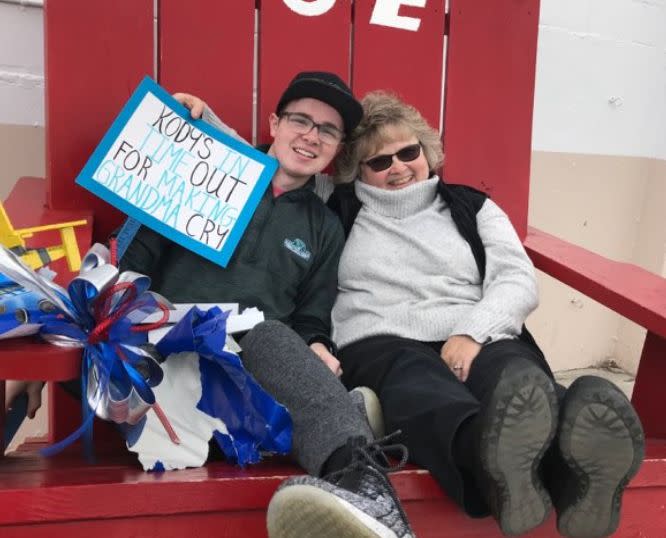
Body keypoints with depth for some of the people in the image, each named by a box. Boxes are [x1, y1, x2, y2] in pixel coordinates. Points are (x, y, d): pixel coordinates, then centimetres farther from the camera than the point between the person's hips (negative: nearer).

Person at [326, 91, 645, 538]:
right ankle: (496, 464, -75)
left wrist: (471, 333, -10)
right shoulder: (339, 212, 21)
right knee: (417, 382, -41)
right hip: (382, 343, -1)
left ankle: (579, 471, -71)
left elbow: (518, 282, 7)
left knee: (515, 377, -37)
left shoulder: (472, 207, 22)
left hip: (475, 341, 2)